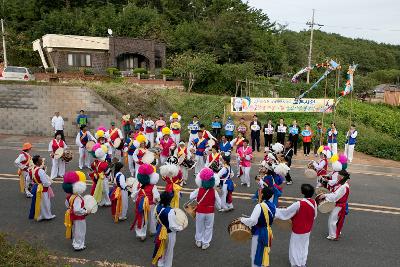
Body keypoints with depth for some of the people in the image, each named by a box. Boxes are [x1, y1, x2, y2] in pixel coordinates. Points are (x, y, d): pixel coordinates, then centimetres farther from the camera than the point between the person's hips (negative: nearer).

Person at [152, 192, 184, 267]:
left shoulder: (158, 207, -12)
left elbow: (156, 218, 6)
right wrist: (181, 227, -11)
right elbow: (173, 226, -28)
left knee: (161, 249, 27)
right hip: (169, 234, -6)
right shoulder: (170, 211, -33)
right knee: (168, 251, 18)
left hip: (160, 231, 6)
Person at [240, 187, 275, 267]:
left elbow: (252, 221, -29)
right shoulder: (273, 206, -3)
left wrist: (242, 219, -14)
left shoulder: (259, 206, -27)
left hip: (259, 233, -7)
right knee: (264, 253, 25)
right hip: (268, 232, 7)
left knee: (257, 254, 10)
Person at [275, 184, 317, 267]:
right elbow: (314, 216, 3)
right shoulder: (314, 202, -11)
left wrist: (275, 210, -12)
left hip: (298, 230, -6)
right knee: (304, 246, 25)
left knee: (295, 248, 14)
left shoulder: (299, 204, -30)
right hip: (307, 229, 6)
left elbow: (286, 212, -22)